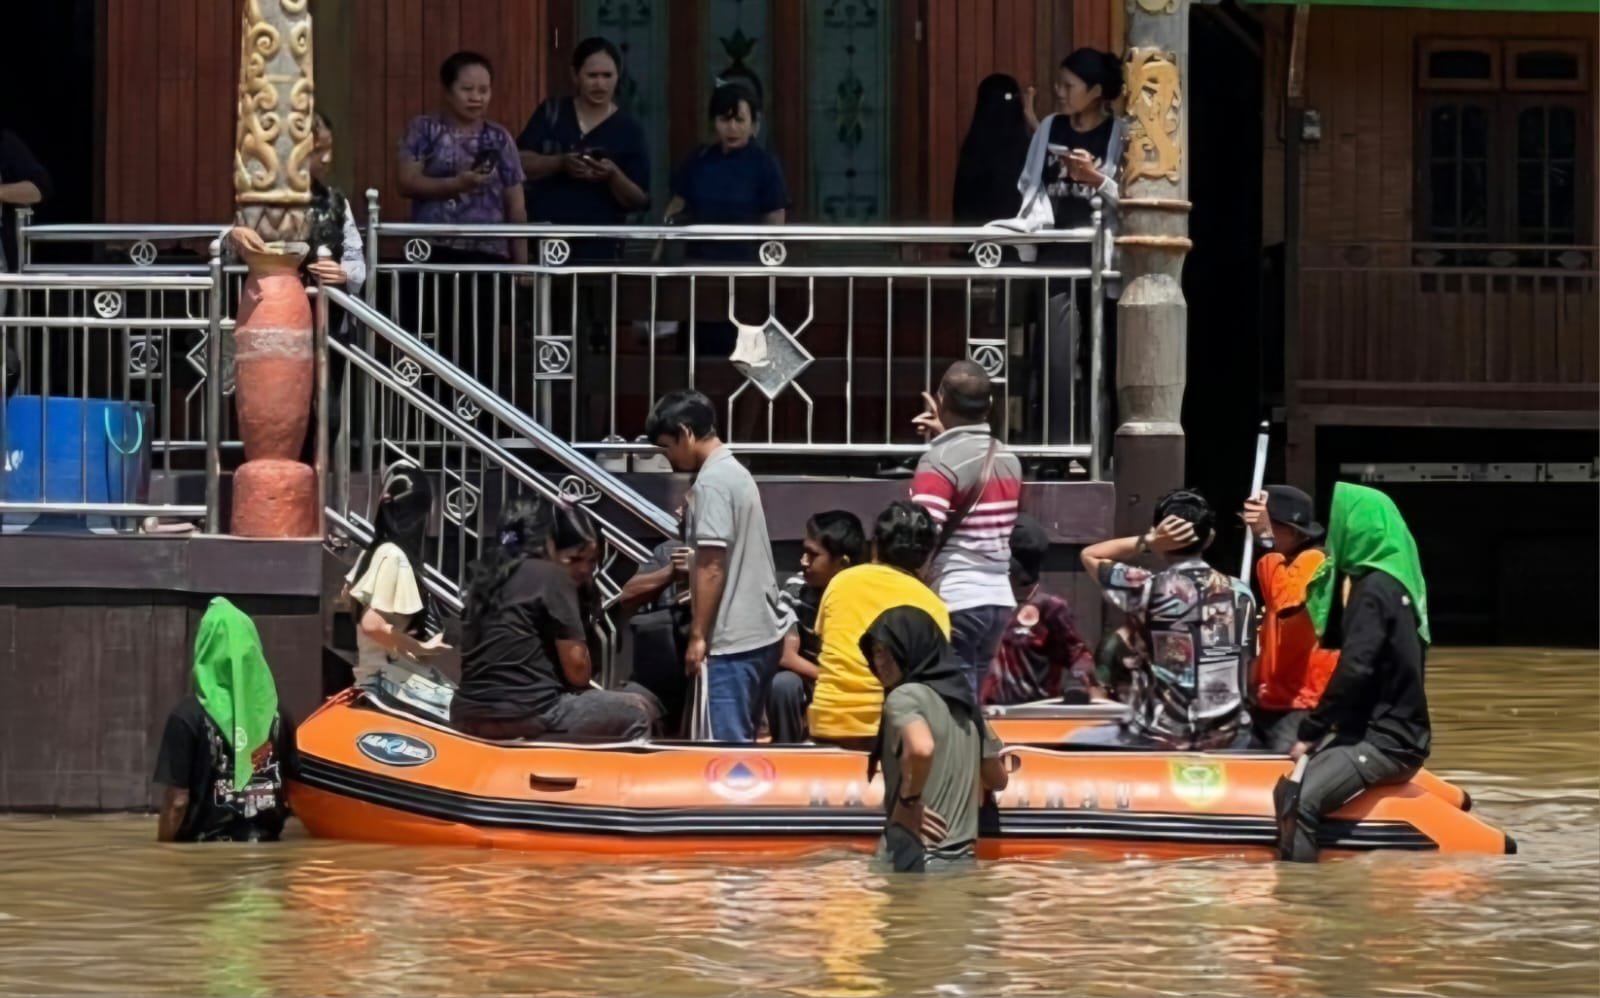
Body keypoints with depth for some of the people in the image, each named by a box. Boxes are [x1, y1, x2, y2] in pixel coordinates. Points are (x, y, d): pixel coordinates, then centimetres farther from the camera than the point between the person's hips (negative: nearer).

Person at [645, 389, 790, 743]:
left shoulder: (711, 481, -13)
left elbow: (712, 567, -17)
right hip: (760, 631, 10)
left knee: (729, 744, -8)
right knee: (742, 741, 12)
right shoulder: (735, 472, 16)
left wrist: (697, 635, -14)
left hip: (733, 638, -10)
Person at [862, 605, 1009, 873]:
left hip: (912, 860, -8)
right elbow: (997, 778, 26)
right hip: (960, 860, 8)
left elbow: (921, 748, -31)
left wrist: (908, 802, -17)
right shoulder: (962, 701, 16)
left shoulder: (904, 696, -8)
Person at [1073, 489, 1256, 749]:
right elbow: (1244, 672, 10)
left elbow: (1090, 555, 3)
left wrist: (1147, 542, -8)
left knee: (1073, 745, 21)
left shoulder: (1149, 590, -14)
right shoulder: (1241, 593, 1)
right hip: (1226, 741, 4)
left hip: (1158, 742, -4)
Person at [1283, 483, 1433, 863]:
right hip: (1381, 733, 10)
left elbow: (1355, 669, -21)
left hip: (1385, 743, -10)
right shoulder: (1385, 580, 15)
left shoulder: (1375, 588, -15)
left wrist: (1310, 732, -15)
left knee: (1298, 801, -27)